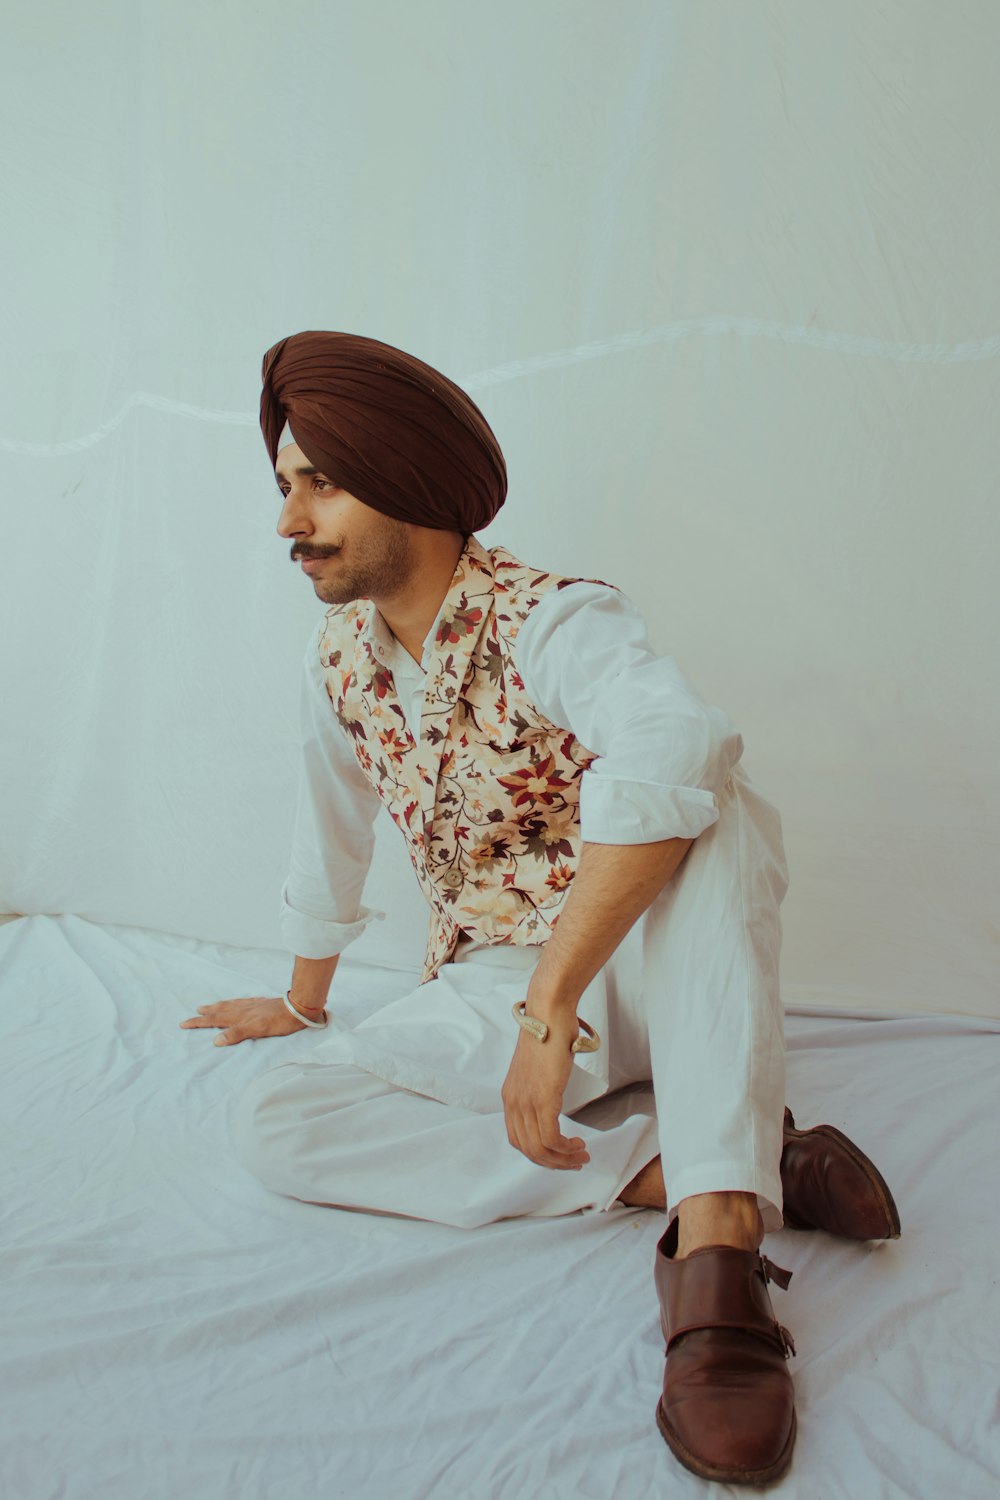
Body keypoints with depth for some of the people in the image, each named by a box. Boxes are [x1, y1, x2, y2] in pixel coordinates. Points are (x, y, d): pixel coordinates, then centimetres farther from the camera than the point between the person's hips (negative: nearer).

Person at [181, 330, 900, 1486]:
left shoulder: (554, 622, -20)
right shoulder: (339, 657, 3)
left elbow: (676, 751, -43)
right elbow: (329, 850, 17)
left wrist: (551, 1009, -45)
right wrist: (302, 1002, 29)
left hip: (642, 967, -5)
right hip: (489, 999, 6)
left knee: (717, 813, -35)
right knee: (274, 1129, -18)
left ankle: (716, 1246, -42)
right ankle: (665, 1168, -20)